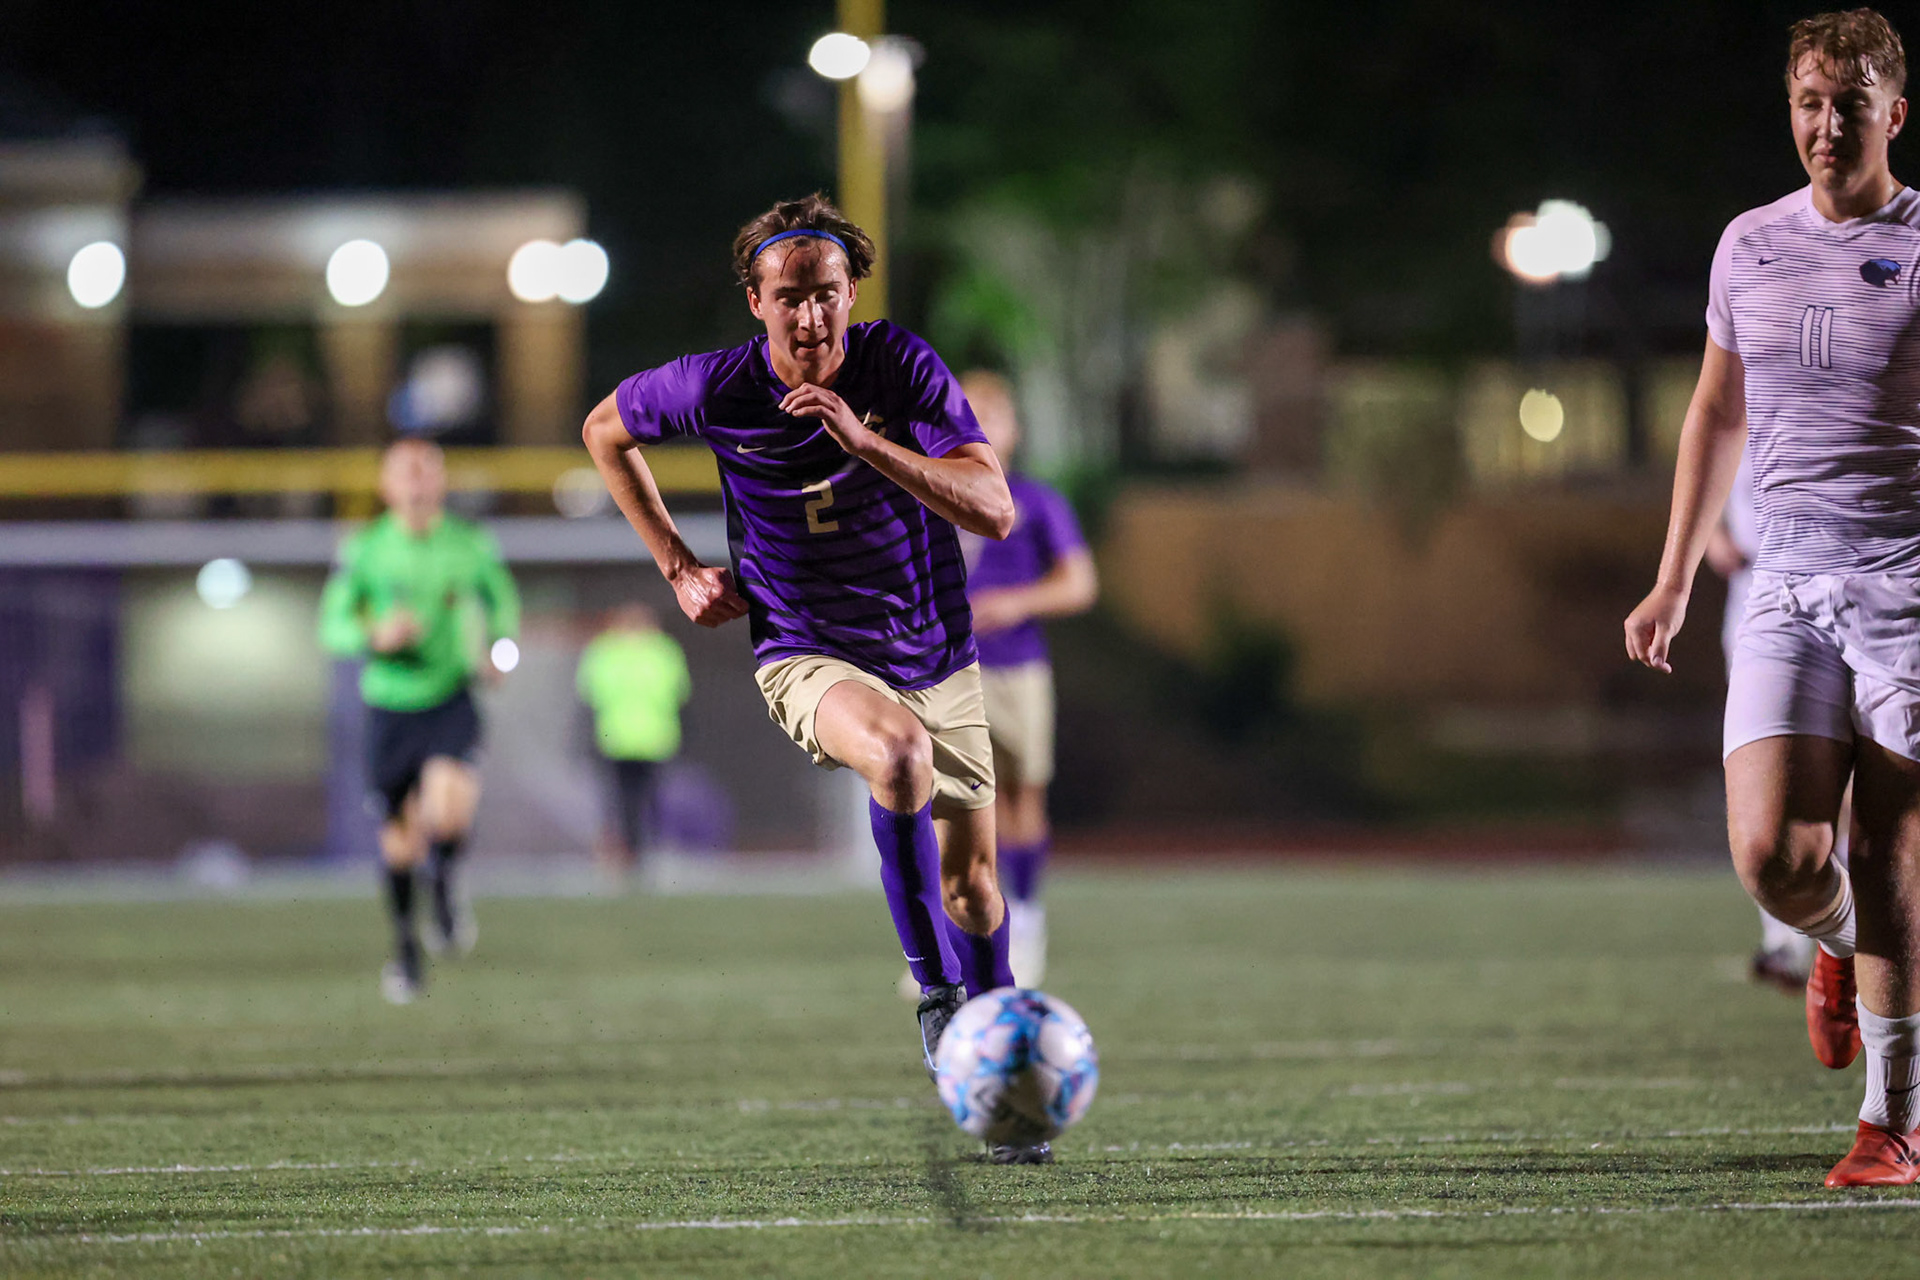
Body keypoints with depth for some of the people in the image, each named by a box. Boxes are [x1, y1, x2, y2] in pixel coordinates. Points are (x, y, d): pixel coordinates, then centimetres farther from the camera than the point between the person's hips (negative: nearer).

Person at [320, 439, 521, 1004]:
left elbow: (503, 603, 17)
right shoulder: (364, 550, -3)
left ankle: (444, 885, 5)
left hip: (451, 702, -1)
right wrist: (375, 636, -20)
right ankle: (405, 944, 26)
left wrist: (497, 649, -2)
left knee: (448, 809, -26)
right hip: (390, 704, 1)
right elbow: (332, 625, 0)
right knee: (400, 835, 5)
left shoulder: (472, 547, 0)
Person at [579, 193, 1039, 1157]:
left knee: (970, 884, 11)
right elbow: (606, 431, 7)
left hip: (936, 654, 3)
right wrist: (679, 569, 1)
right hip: (809, 657, -2)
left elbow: (994, 510, -24)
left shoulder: (900, 365, -16)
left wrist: (864, 440, -35)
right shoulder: (718, 389, -15)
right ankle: (934, 991, -23)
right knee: (901, 753, -36)